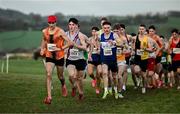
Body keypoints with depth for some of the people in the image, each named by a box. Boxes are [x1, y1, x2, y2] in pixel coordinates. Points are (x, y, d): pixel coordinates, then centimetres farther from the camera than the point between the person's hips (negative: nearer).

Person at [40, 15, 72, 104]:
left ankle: (63, 86, 50)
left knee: (60, 76, 13)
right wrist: (42, 49, 9)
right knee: (48, 75, -15)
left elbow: (69, 43, -12)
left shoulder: (60, 31, -12)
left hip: (59, 56, -2)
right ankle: (49, 97, -13)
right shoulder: (44, 31, 1)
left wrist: (60, 48, -20)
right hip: (49, 56, 2)